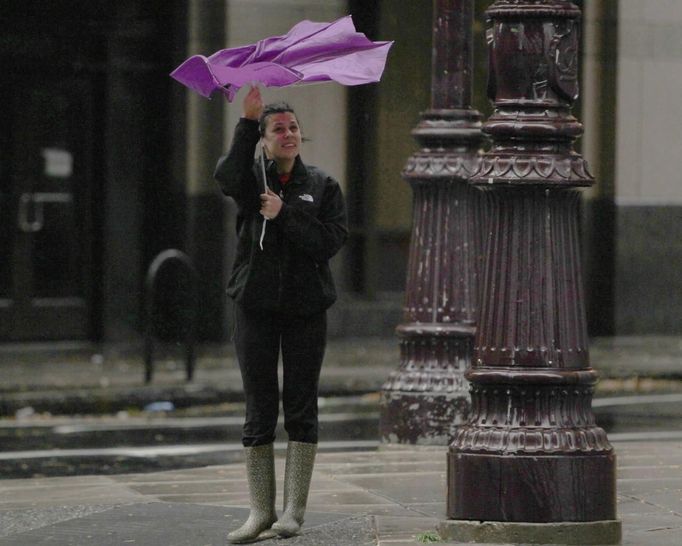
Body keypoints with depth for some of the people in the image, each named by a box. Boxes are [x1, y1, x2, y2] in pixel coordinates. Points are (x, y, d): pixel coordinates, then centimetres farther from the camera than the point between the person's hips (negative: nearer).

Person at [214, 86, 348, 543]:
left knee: (301, 408, 0)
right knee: (259, 411, 2)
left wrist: (284, 215, -13)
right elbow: (228, 176, -20)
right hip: (256, 307, 0)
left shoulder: (322, 186, 6)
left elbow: (330, 241, -7)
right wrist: (248, 123, -27)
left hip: (305, 308, 0)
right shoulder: (253, 177, 5)